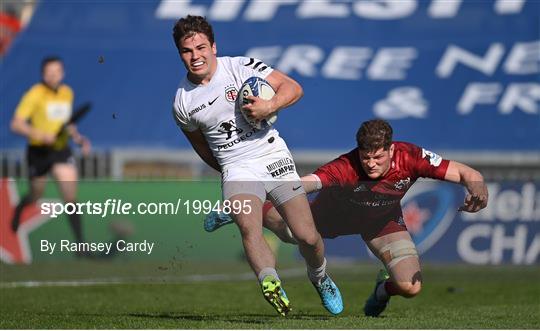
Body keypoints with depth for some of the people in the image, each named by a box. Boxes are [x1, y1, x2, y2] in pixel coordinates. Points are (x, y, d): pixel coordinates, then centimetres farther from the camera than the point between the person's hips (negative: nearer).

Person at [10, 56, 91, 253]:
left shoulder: (67, 93, 5)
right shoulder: (35, 95, -14)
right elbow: (16, 124, -18)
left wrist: (78, 137, 5)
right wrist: (41, 135, -29)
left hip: (61, 150, 3)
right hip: (39, 151, -3)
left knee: (71, 197, -9)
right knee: (36, 196, 14)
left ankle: (80, 244, -8)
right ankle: (19, 209, 51)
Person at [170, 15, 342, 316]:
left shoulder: (241, 67, -5)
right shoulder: (182, 103, 3)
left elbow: (293, 87, -6)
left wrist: (270, 106, -23)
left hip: (275, 158, -1)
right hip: (236, 168, 1)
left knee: (308, 237, -4)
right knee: (248, 225, -30)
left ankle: (320, 278, 26)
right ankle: (272, 285, -47)